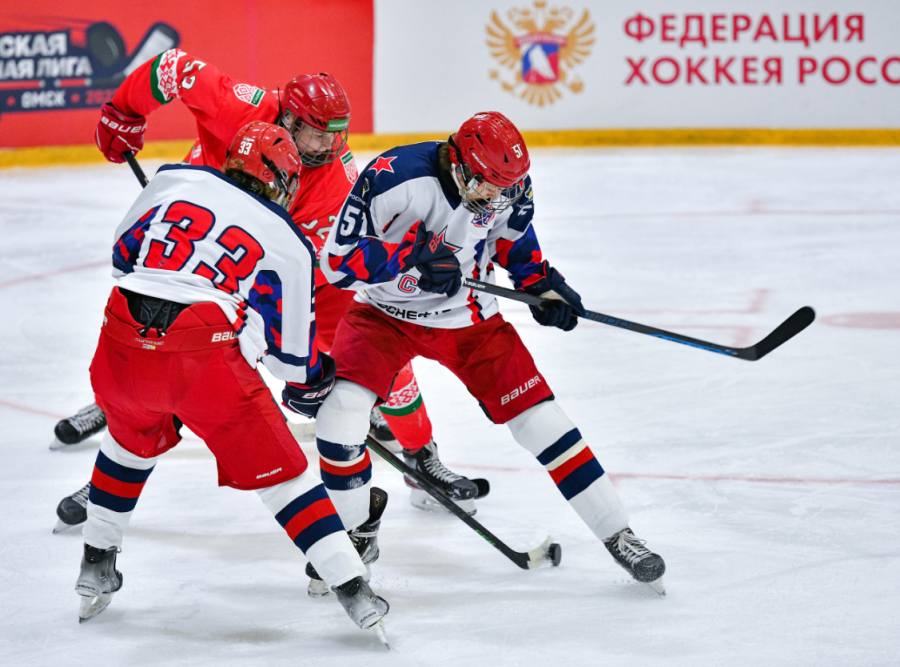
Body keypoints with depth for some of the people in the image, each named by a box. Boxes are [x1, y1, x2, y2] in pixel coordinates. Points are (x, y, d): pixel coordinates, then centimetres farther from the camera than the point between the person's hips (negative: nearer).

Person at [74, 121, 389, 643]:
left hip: (122, 346, 4)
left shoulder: (174, 180, 17)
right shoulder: (289, 243, 12)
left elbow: (123, 253, 27)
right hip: (205, 359, -3)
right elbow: (291, 349, 17)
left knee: (135, 438, 33)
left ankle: (96, 565, 38)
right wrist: (315, 383, 37)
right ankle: (351, 585, 2)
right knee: (276, 466, 7)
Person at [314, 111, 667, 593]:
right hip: (386, 312, -3)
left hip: (467, 317, 3)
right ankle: (355, 533, 1)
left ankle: (618, 535, 6)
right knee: (342, 410, -24)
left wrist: (542, 281, -2)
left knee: (538, 418, -4)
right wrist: (412, 258, -38)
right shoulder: (394, 178, -30)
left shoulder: (506, 182, -14)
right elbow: (338, 258, -28)